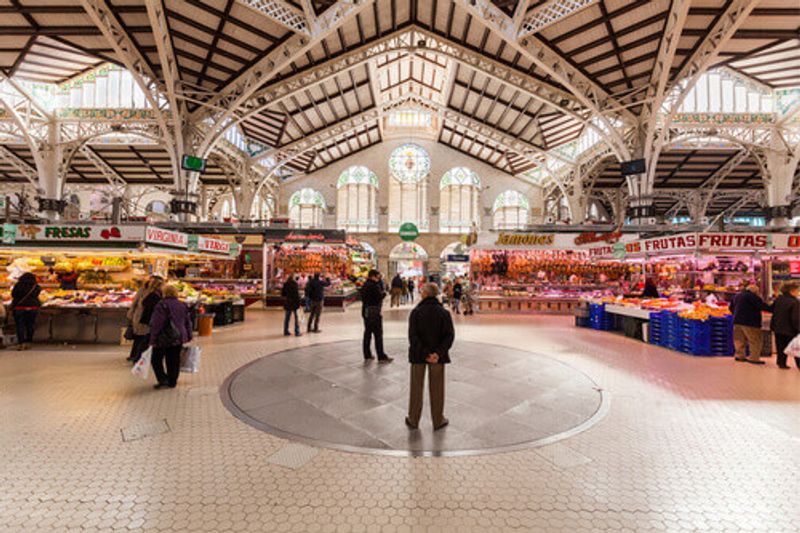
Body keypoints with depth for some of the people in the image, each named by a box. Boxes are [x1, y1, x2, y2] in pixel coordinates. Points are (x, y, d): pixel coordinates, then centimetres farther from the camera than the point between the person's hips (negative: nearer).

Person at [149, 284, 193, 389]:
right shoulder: (183, 305, 8)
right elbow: (188, 322, 14)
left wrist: (153, 339, -10)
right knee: (174, 361, 11)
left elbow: (156, 324, -15)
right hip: (179, 338, 6)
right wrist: (188, 336, 21)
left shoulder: (162, 305, -12)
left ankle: (163, 379, 2)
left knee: (156, 360, 10)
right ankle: (172, 382, 17)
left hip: (164, 338, -6)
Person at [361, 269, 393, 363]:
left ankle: (367, 355, 21)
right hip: (374, 312, -9)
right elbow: (379, 297, -19)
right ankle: (381, 357, 1)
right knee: (378, 334, -4)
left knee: (367, 333, 14)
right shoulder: (374, 286, -16)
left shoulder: (365, 285, 13)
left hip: (366, 311, 9)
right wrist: (384, 293, 2)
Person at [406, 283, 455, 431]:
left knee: (416, 387, 14)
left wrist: (424, 353, -16)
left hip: (418, 355, -1)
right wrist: (439, 353, -17)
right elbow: (449, 335, -12)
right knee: (436, 388, 15)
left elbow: (413, 336, -17)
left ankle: (413, 420, 27)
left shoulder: (416, 312, -11)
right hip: (437, 356, 1)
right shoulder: (444, 313, -6)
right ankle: (438, 421, 27)